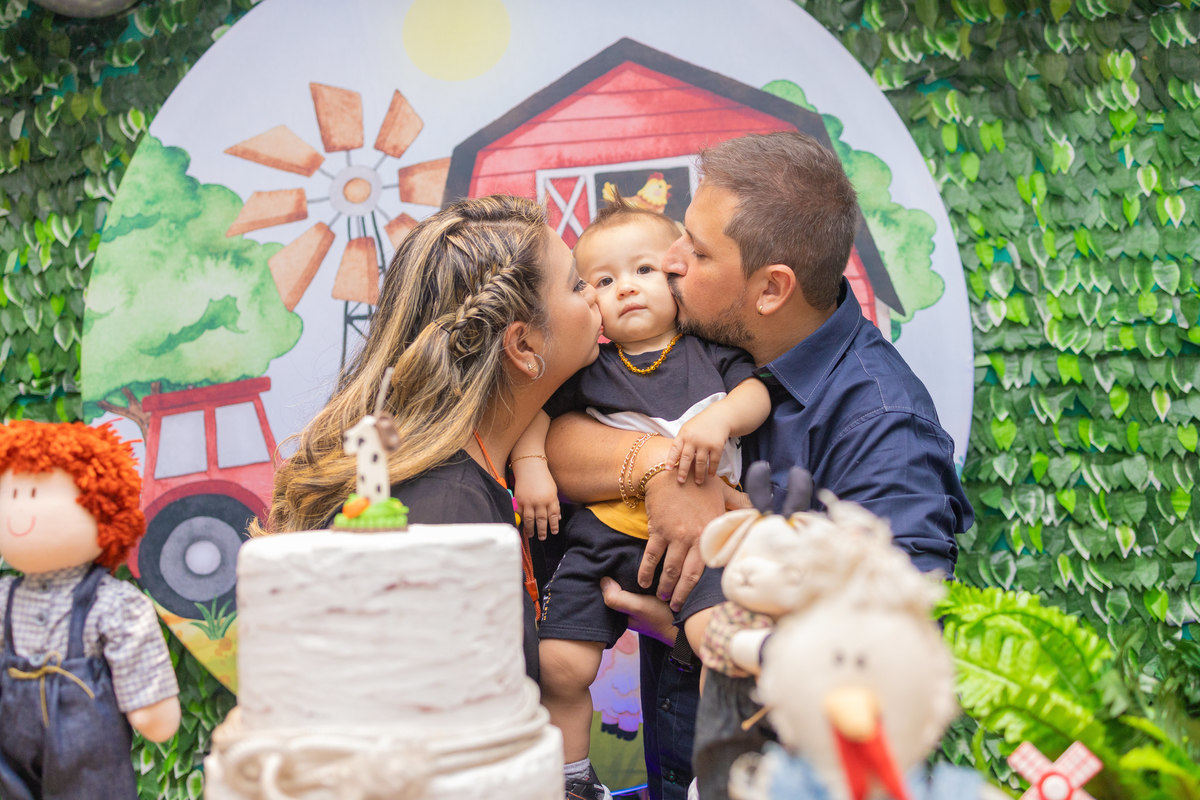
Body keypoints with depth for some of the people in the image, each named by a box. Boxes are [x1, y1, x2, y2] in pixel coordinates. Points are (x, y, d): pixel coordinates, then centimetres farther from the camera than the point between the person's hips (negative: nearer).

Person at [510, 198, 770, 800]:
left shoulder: (708, 349, 9)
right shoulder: (588, 366, 10)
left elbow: (757, 392, 2)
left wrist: (721, 417, -17)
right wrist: (529, 465, -1)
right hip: (604, 535, 1)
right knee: (561, 665, -4)